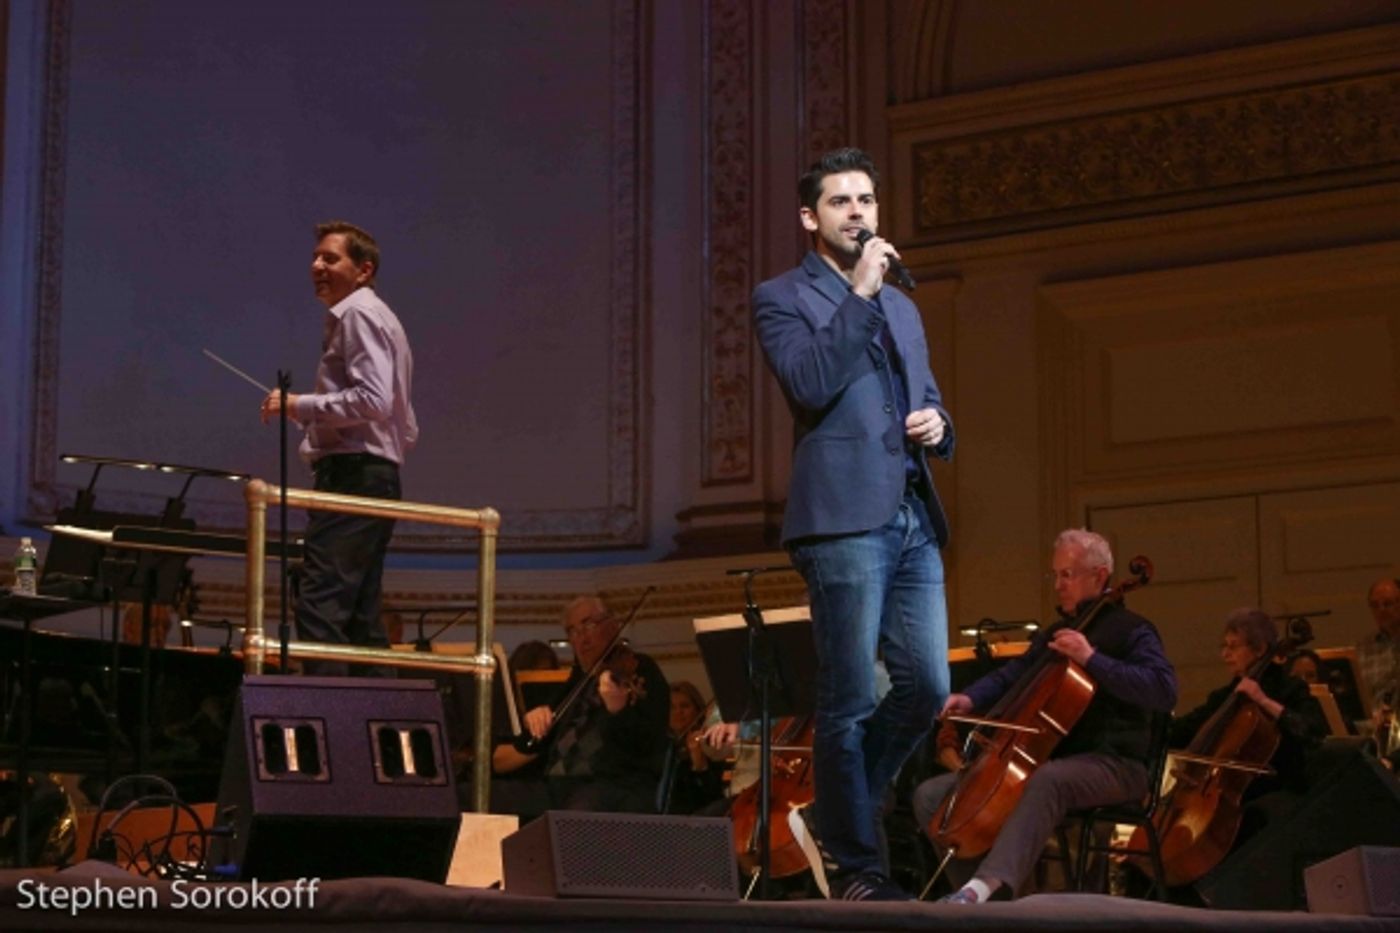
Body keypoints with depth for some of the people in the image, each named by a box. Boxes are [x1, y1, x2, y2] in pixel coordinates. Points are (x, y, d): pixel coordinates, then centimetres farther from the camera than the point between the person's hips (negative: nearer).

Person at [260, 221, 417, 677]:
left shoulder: (357, 313, -5)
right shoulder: (374, 316, 26)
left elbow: (373, 400, -20)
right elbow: (406, 429, 26)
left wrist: (301, 405, -13)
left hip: (353, 475, -11)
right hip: (378, 475, 11)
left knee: (320, 604, -18)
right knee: (360, 617, 11)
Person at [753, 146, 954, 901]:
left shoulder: (901, 308, 23)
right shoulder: (782, 298, 3)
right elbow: (810, 384, -14)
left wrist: (937, 426, 6)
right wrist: (860, 293, -11)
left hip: (913, 521, 7)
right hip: (845, 520, -7)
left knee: (926, 688, 1)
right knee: (850, 702, -4)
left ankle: (840, 815, 20)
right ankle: (856, 866, 5)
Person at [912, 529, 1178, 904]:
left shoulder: (1130, 630, -1)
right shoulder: (1053, 635, 23)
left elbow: (1164, 690, -17)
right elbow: (1010, 676, 20)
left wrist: (1092, 659, -22)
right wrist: (971, 698, -3)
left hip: (1112, 764, -8)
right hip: (1047, 759, 8)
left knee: (1046, 781, -44)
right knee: (931, 795, -4)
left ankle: (990, 883, -60)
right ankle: (987, 900, -12)